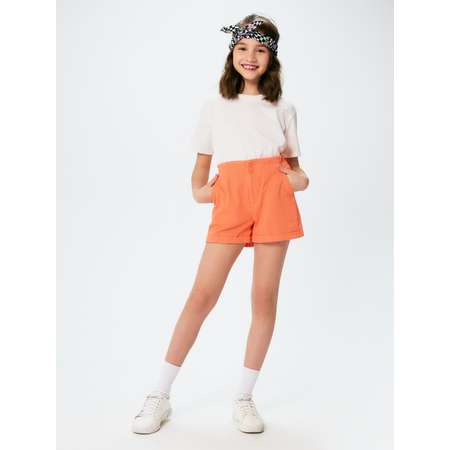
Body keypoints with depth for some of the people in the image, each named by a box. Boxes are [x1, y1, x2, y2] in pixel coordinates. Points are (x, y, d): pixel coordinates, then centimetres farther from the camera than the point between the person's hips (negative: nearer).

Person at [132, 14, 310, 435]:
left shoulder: (283, 108, 15)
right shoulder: (213, 107, 15)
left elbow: (293, 164, 17)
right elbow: (201, 164, 17)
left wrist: (301, 180, -4)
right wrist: (198, 191, -3)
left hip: (274, 199, 1)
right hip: (230, 202, -1)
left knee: (265, 298, 1)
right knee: (201, 296, -5)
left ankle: (243, 398, 15)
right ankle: (159, 396, 8)